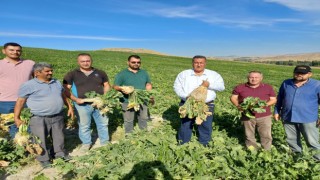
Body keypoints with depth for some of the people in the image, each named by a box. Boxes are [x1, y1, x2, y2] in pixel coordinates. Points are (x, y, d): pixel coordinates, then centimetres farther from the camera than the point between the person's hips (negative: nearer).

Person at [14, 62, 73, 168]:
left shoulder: (57, 83, 7)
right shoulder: (28, 85, -10)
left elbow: (63, 96, 19)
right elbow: (20, 101, -7)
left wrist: (69, 107, 16)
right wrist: (16, 118, -7)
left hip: (58, 117, 5)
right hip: (39, 119, -4)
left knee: (59, 137, 17)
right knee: (41, 141, 7)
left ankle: (60, 153, 37)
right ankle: (44, 159, 26)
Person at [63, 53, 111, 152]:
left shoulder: (100, 73, 6)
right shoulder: (72, 74, -1)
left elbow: (107, 85, 13)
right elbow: (65, 89, -3)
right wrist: (75, 99, -16)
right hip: (82, 105, -2)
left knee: (103, 123, 12)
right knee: (84, 126, 10)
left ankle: (105, 142, 30)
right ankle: (86, 143, 31)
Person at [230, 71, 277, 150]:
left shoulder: (268, 87, 3)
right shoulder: (240, 87, 2)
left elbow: (273, 100, 5)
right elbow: (233, 98, 7)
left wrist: (265, 104, -14)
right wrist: (238, 105, -12)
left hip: (264, 117, 0)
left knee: (266, 136, 3)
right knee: (249, 137, 10)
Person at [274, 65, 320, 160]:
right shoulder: (286, 83, 5)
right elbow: (280, 98, 13)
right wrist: (277, 111, 12)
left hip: (308, 119, -3)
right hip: (288, 117, 4)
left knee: (312, 142, 6)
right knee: (292, 140, 16)